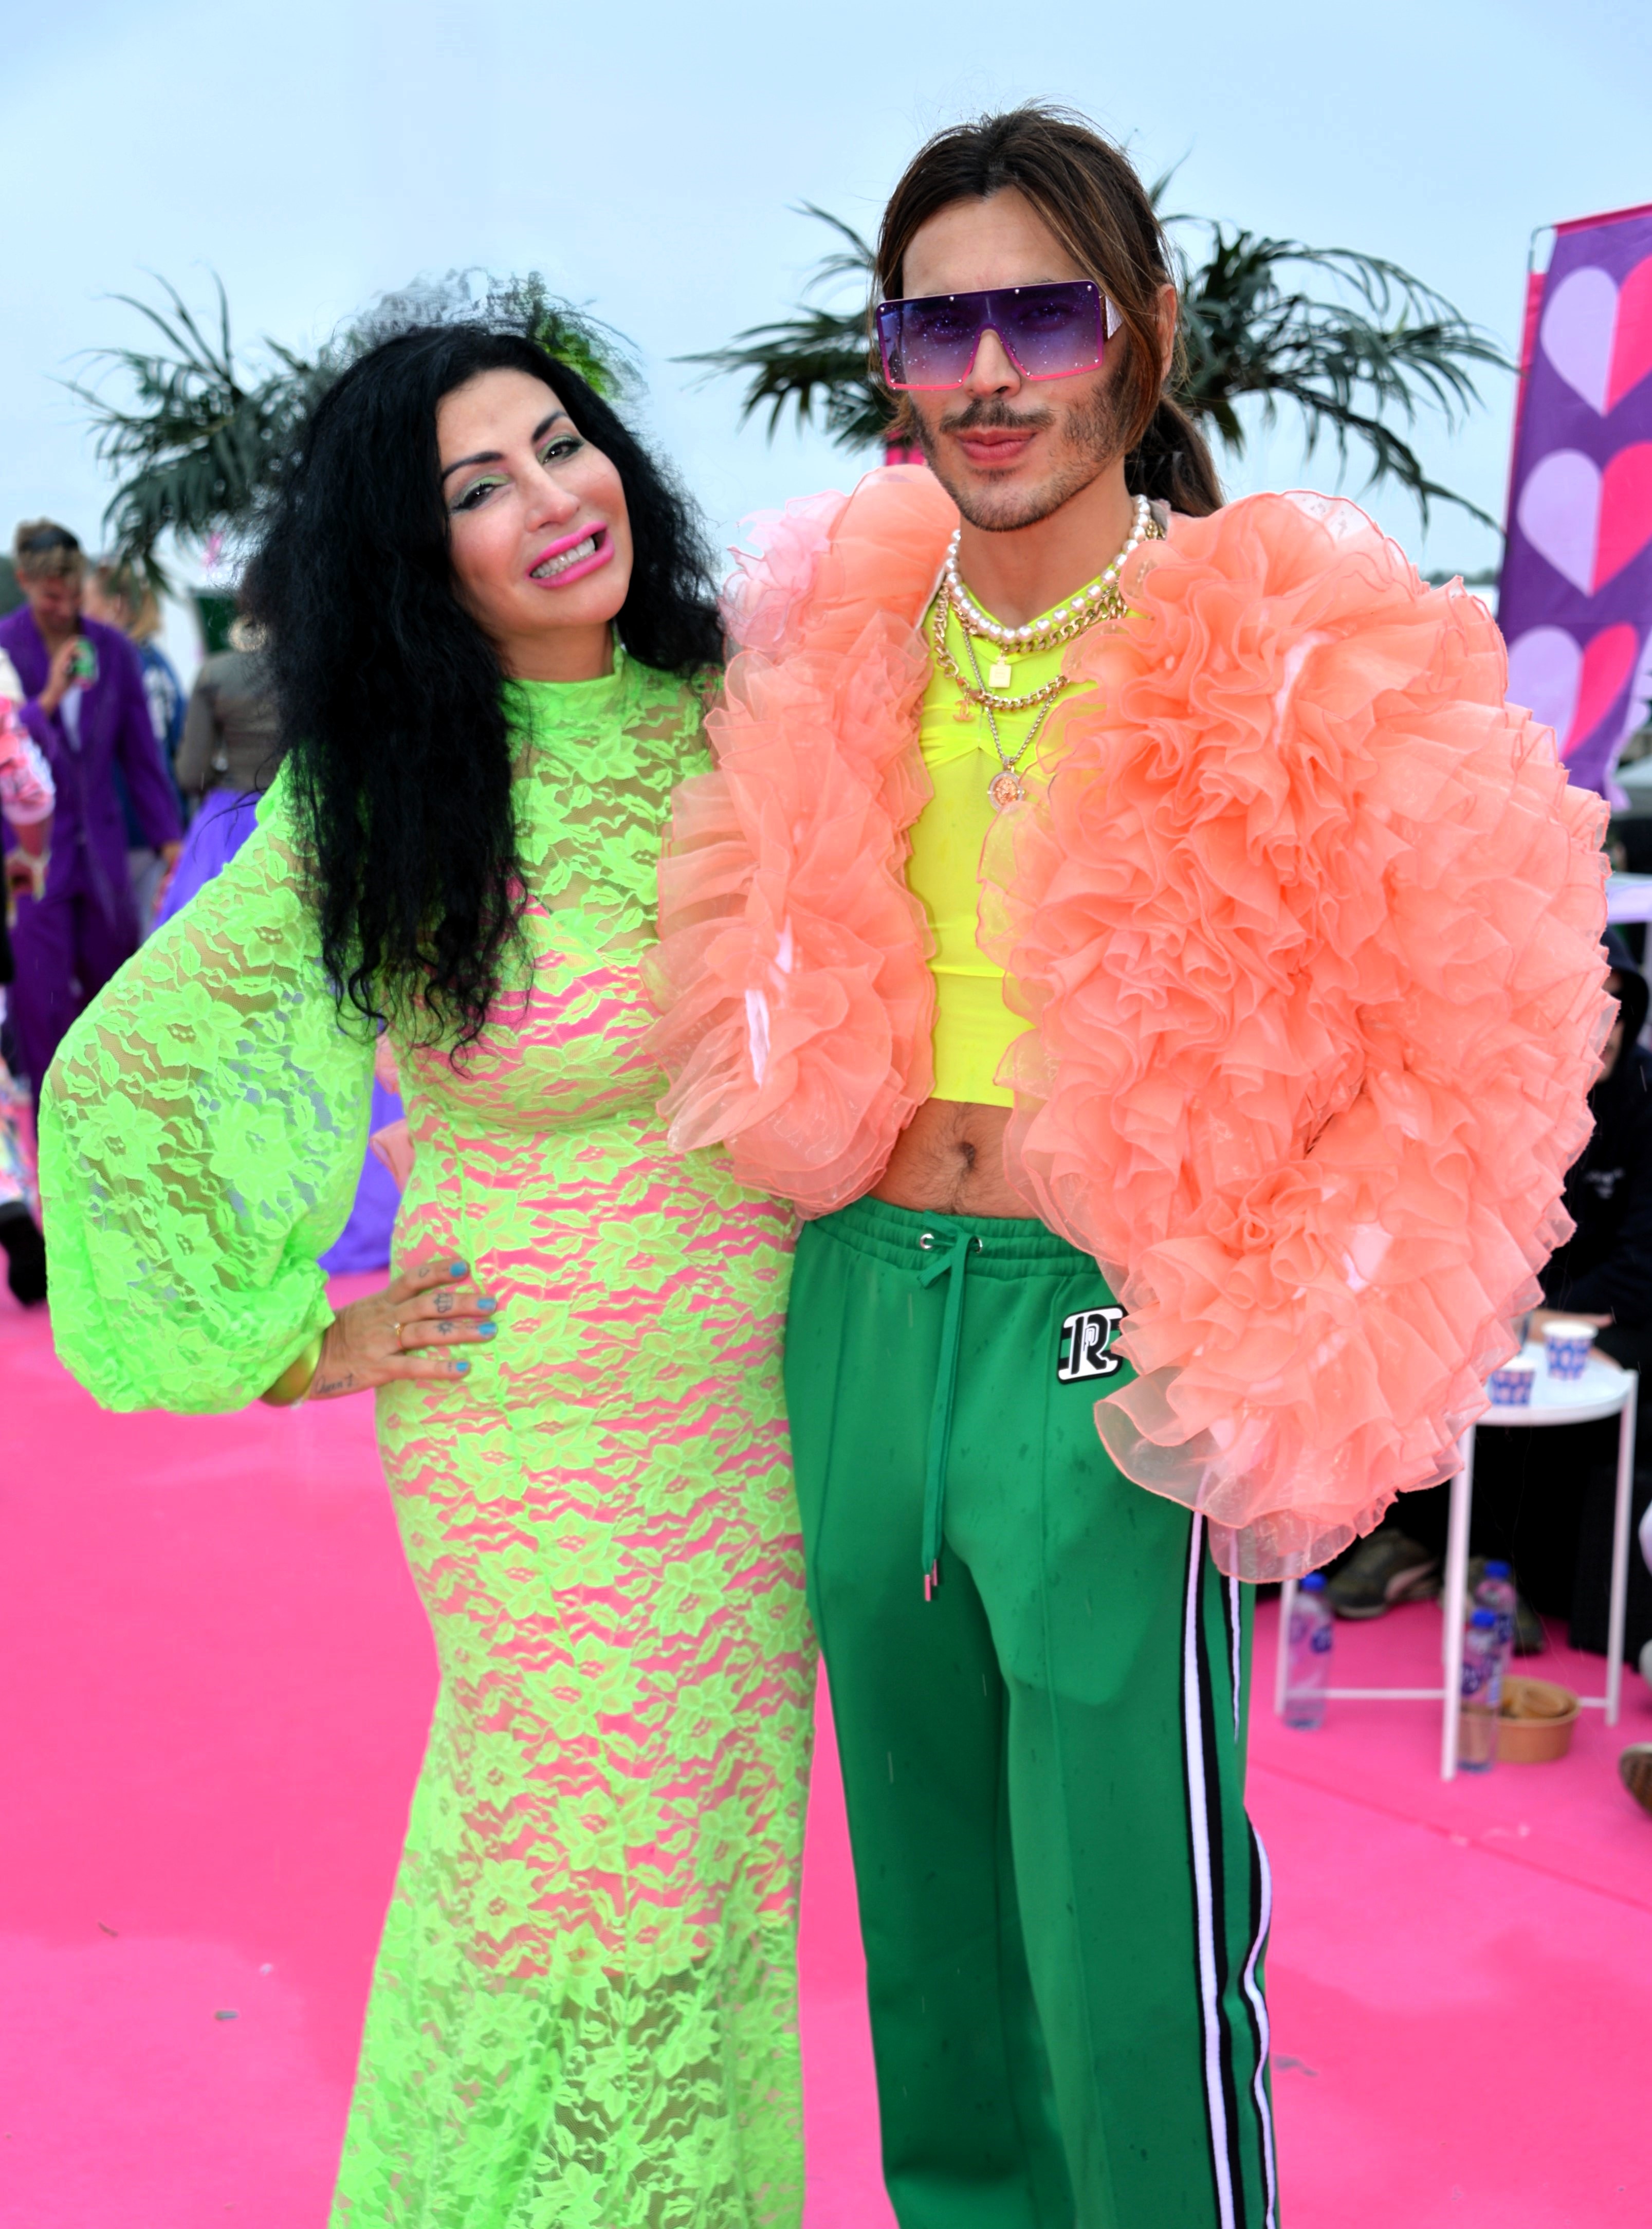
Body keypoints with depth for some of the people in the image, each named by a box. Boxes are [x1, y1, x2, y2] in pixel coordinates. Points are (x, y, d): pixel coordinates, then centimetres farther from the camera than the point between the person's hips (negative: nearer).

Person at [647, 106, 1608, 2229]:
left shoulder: (1303, 656, -10)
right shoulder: (836, 636, 4)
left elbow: (1476, 1047, -12)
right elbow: (752, 944, 19)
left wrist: (1276, 1383, -16)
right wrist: (826, 1097, 1)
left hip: (1110, 1338, -5)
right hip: (861, 1316, 5)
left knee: (1129, 1955, 3)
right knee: (927, 1885, 21)